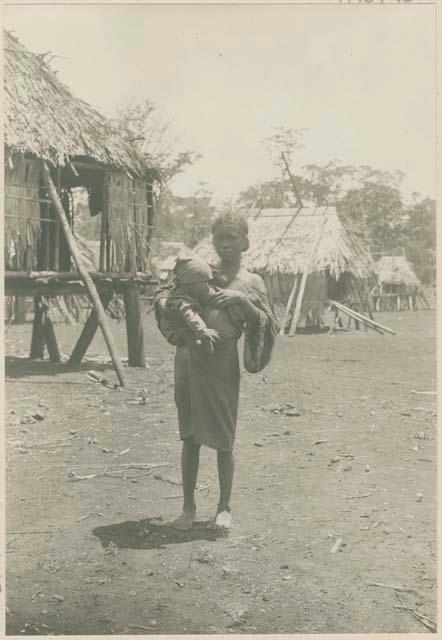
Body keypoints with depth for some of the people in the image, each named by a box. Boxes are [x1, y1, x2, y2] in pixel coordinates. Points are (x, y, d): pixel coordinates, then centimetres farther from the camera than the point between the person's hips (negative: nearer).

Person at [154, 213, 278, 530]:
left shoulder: (250, 282, 2)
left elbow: (270, 327, -5)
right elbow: (164, 296, 20)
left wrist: (242, 300, -17)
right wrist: (163, 302, -3)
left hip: (221, 363, -3)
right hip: (188, 359, 3)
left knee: (223, 440, 4)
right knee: (190, 438, 9)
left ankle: (224, 507, 20)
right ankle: (188, 506, 21)